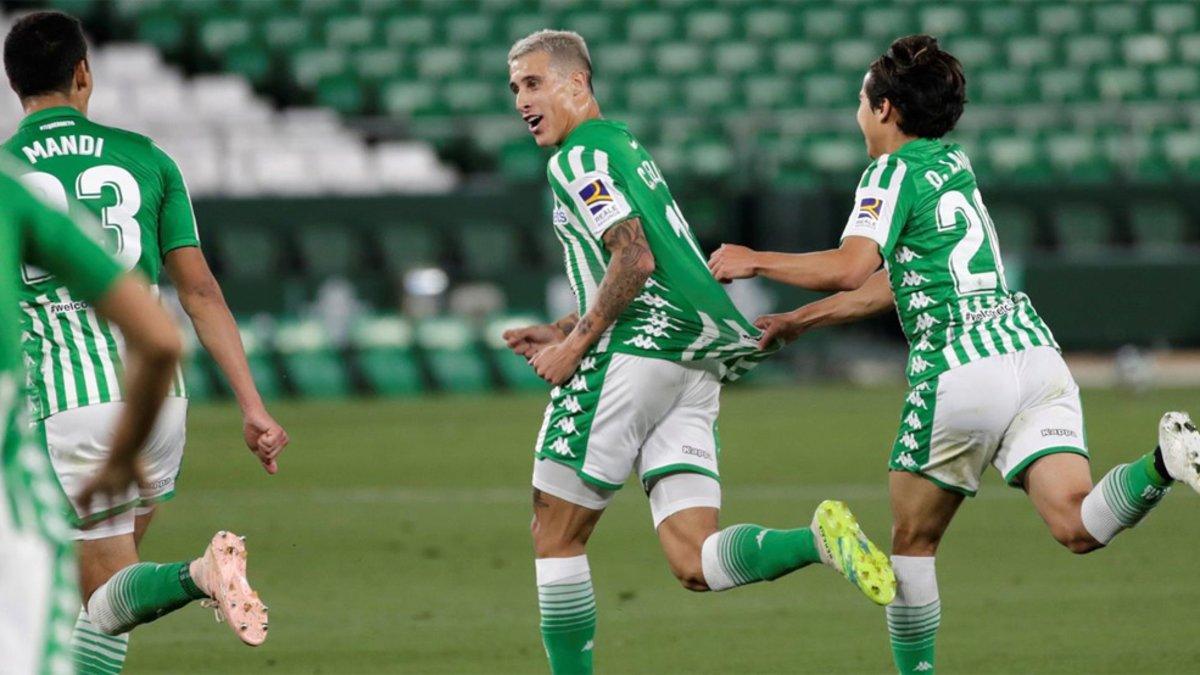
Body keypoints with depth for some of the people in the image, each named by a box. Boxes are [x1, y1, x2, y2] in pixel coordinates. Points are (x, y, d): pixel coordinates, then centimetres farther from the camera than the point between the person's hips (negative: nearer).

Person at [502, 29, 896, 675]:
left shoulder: (580, 156, -4)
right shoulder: (623, 147, 26)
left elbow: (634, 260, -17)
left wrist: (577, 343, -11)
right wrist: (560, 331, 25)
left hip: (637, 354, -9)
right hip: (696, 363, 9)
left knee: (556, 533, 2)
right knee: (694, 563, -2)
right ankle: (819, 539, -23)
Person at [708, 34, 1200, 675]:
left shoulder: (895, 172, 0)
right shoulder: (953, 166, 25)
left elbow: (849, 267, -14)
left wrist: (754, 261, 0)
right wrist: (798, 320, 37)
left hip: (962, 369, -7)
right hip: (1035, 351, 7)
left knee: (912, 541, 11)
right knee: (1077, 527, -11)